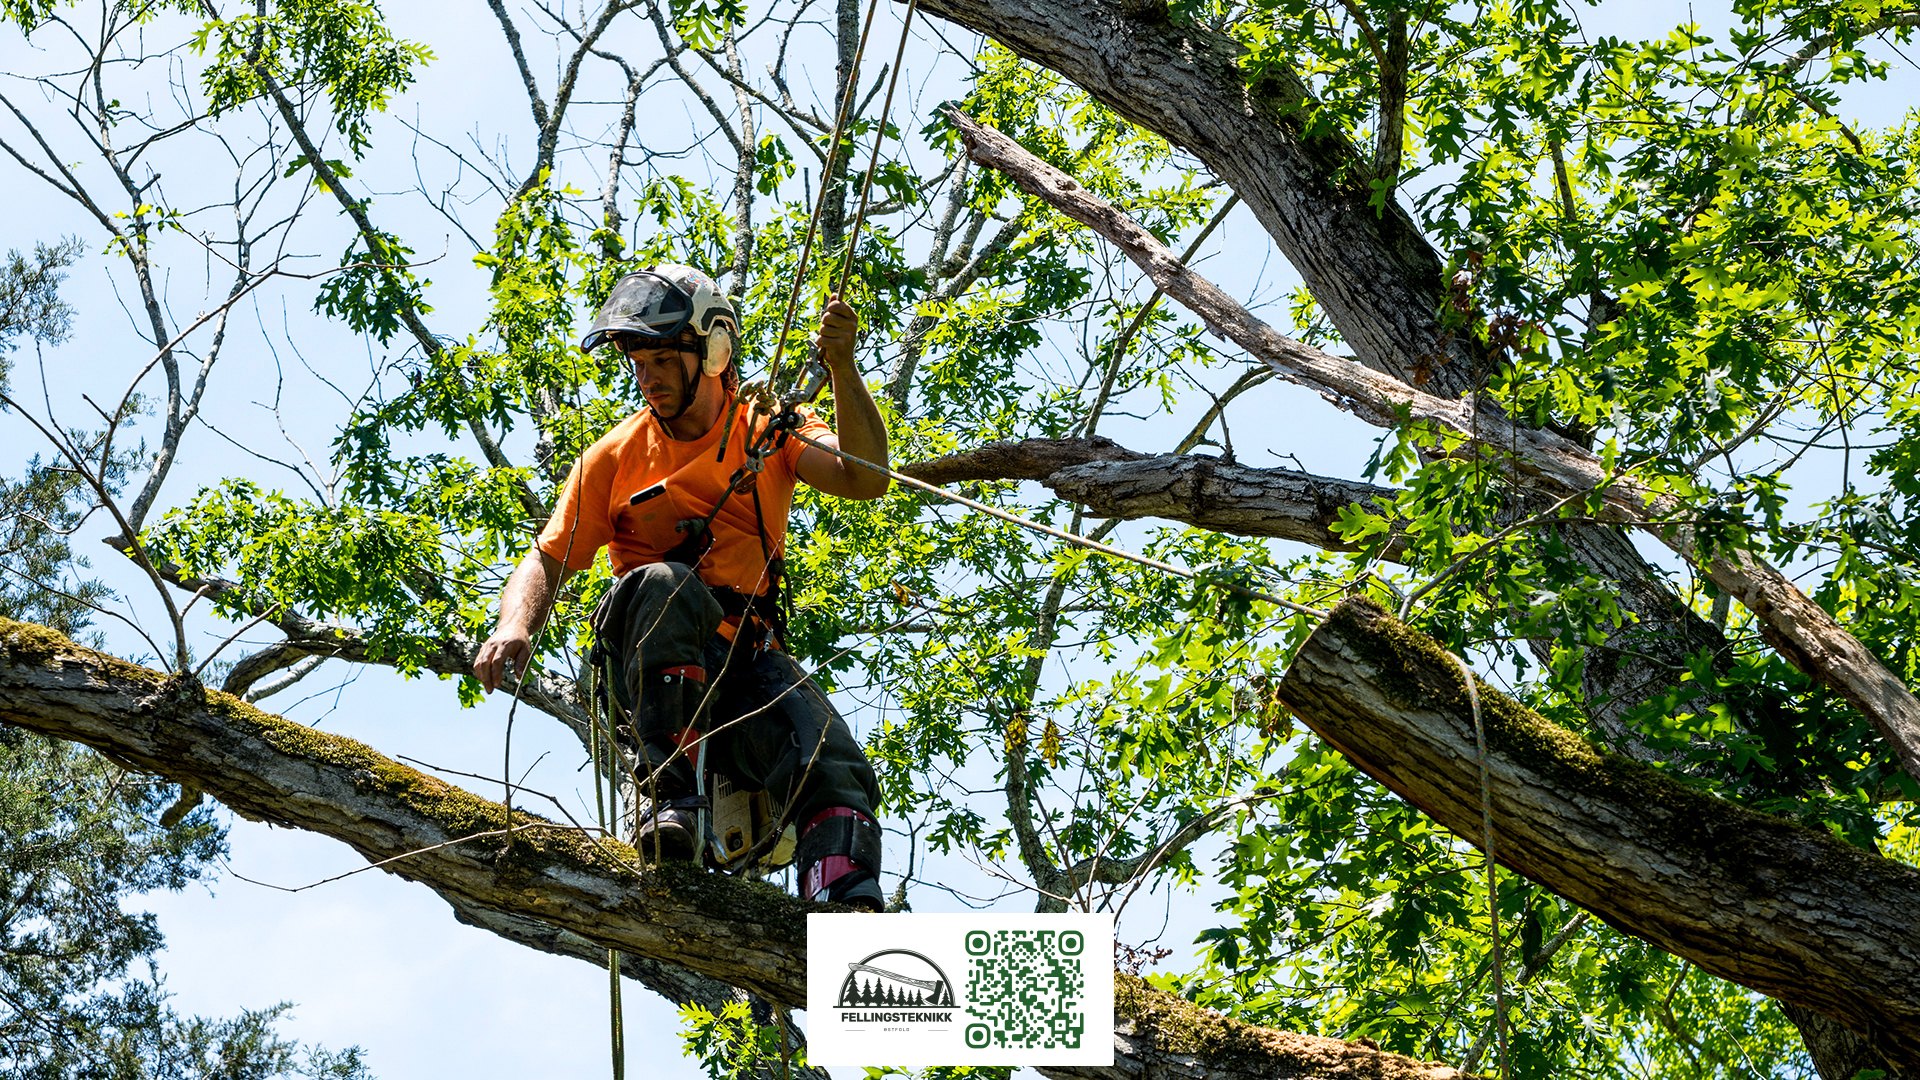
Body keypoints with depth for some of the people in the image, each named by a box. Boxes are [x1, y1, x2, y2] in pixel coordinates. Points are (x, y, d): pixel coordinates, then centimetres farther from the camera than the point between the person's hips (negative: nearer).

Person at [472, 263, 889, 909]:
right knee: (663, 583, -36)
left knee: (836, 771, -26)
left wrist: (842, 368, -21)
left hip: (748, 653, 1)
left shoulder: (768, 430, 10)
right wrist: (514, 627, -16)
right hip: (648, 655, -1)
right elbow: (548, 561, 7)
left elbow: (865, 479, -8)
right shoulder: (617, 456, 10)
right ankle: (671, 798, -36)